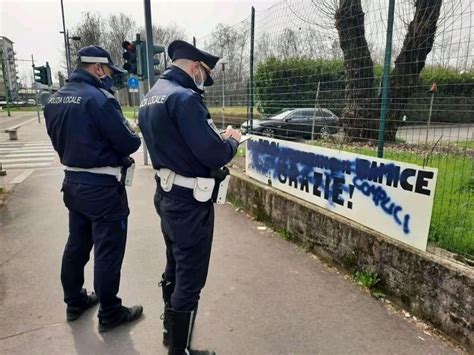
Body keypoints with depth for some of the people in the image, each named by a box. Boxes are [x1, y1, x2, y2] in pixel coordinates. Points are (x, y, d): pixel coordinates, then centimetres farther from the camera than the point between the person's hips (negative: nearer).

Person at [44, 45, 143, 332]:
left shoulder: (55, 100, 7)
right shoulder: (98, 98, -19)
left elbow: (62, 140, 15)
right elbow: (129, 144, -17)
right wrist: (132, 134, 3)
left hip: (72, 181, 9)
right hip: (102, 187, -8)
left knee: (77, 245, 21)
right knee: (108, 252, 4)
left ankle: (75, 302, 38)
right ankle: (110, 314, 19)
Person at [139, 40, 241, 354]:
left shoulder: (151, 97, 11)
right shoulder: (185, 97, -20)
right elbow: (214, 155, -24)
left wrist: (217, 138, 11)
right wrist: (232, 141, -4)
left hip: (166, 193, 10)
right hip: (190, 200, -10)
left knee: (175, 268, 24)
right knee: (190, 278, 4)